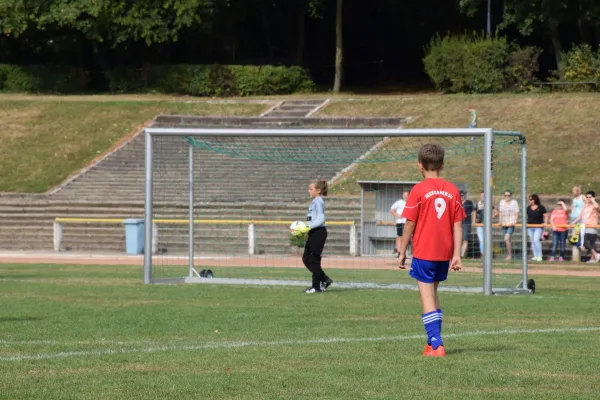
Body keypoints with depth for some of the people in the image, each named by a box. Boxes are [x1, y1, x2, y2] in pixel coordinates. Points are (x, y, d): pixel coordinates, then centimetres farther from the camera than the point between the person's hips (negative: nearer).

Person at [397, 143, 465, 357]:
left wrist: (402, 252, 2)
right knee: (433, 294, 20)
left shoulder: (418, 191, -9)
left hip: (423, 252, -5)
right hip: (444, 253, 5)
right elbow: (458, 225, 2)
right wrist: (456, 254, 4)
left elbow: (409, 225, -7)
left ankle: (436, 344, -15)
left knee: (427, 297, -4)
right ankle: (434, 340, 24)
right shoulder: (452, 190, 3)